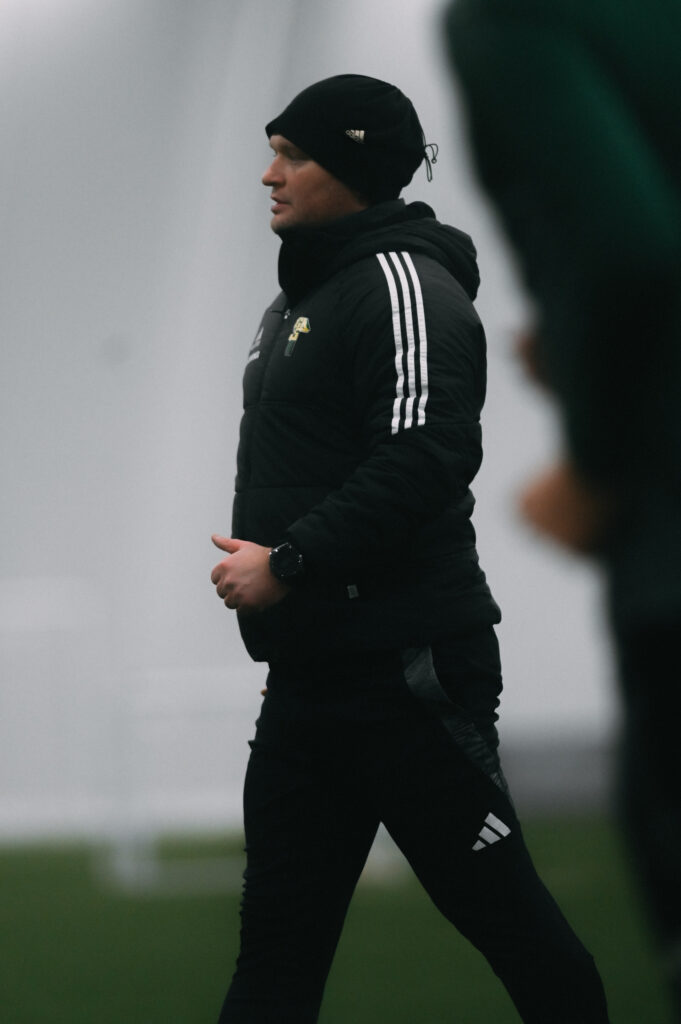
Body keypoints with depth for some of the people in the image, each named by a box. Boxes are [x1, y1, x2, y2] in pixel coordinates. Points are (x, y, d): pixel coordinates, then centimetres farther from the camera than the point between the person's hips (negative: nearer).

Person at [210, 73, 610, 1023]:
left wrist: (289, 563, -20)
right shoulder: (302, 295, 18)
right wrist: (259, 561, 12)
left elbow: (424, 455, -24)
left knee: (501, 908, -1)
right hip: (307, 676, 10)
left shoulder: (403, 283, -12)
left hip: (407, 672, -10)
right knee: (278, 946, 8)